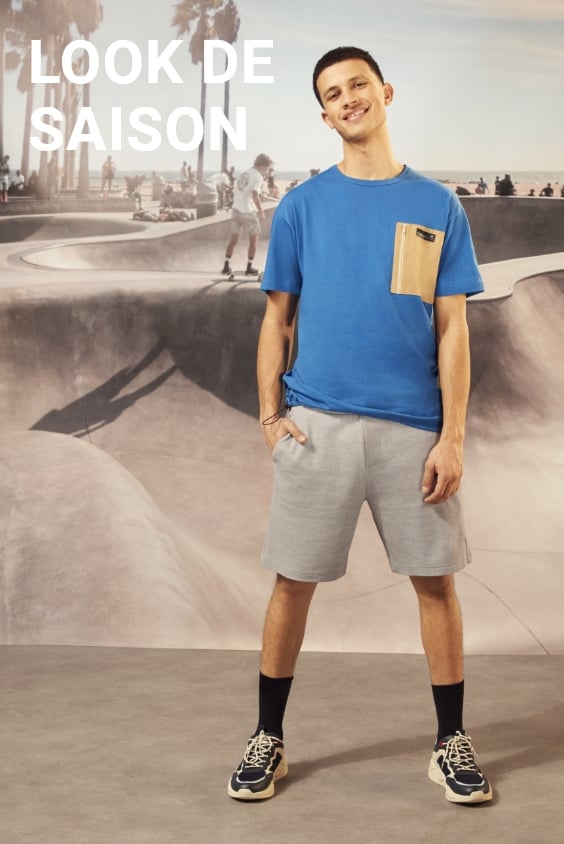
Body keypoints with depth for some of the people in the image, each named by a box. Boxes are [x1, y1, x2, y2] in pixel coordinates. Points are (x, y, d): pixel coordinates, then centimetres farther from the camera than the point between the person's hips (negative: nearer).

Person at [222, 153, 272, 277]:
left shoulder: (242, 174, 14)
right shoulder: (257, 176, -10)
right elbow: (255, 195, -21)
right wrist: (261, 211, -15)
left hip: (236, 210, 7)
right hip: (248, 211, -7)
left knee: (233, 239, 12)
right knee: (254, 239, 7)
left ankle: (226, 266, 11)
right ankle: (249, 267, 7)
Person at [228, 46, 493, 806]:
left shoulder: (437, 206, 6)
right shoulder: (302, 205, 7)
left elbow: (452, 329, 3)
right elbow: (277, 318, 9)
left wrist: (451, 437, -4)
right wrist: (269, 411, -3)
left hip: (413, 427, 0)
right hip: (317, 423, 0)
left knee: (436, 580, 5)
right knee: (293, 582, 4)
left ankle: (451, 743, 21)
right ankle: (269, 739, 20)